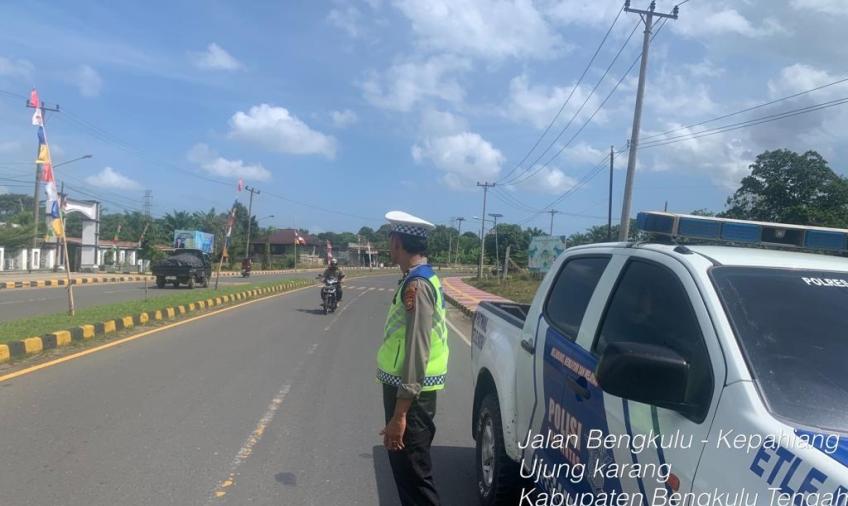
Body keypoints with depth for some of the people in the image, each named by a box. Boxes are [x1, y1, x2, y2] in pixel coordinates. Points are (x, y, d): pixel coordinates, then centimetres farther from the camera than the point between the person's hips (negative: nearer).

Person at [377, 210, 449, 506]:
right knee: (408, 470, 21)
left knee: (413, 476, -1)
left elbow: (417, 351, -25)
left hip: (410, 395, -10)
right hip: (409, 391, 10)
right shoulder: (421, 279, 11)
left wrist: (400, 413, -24)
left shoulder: (416, 285, -20)